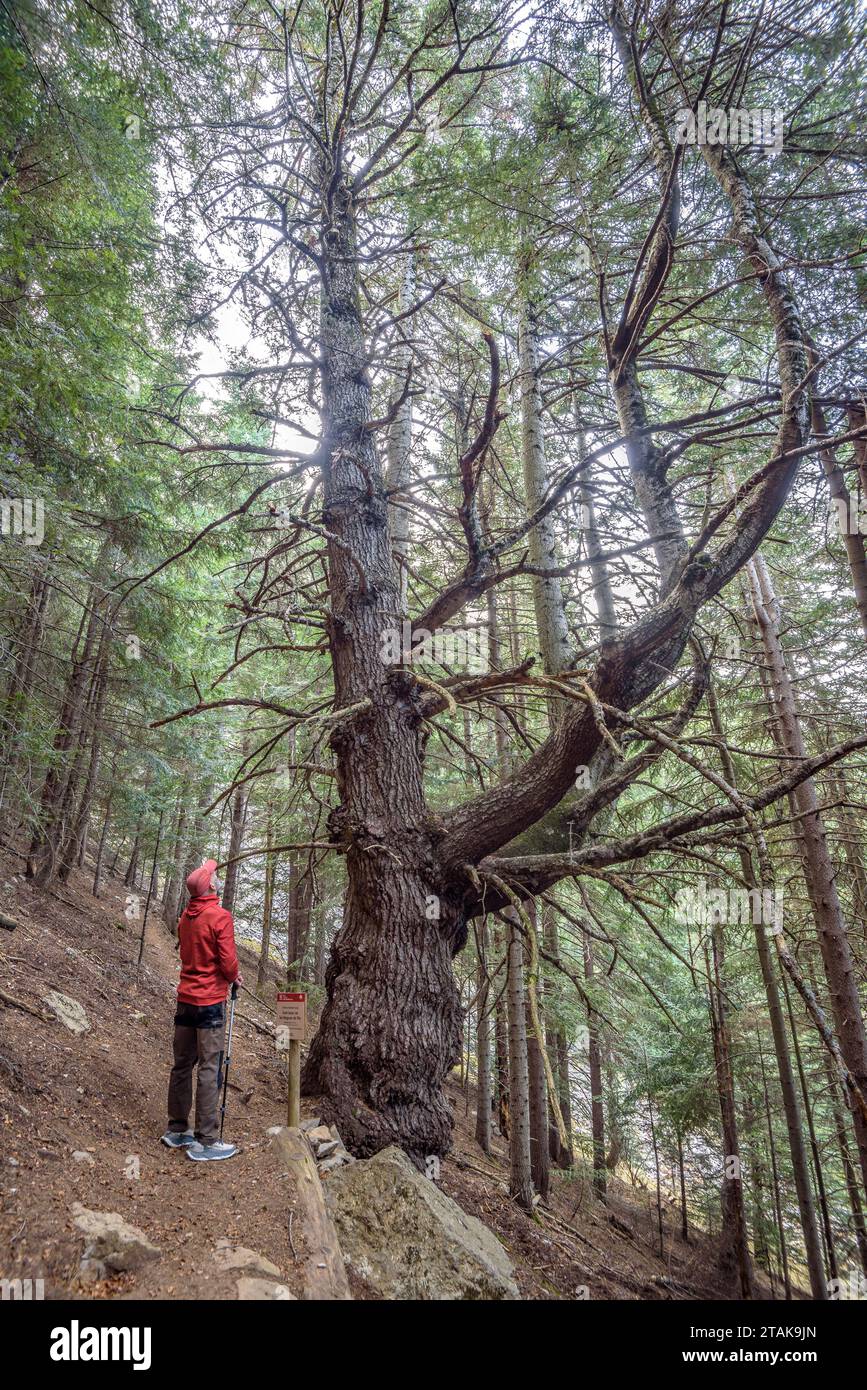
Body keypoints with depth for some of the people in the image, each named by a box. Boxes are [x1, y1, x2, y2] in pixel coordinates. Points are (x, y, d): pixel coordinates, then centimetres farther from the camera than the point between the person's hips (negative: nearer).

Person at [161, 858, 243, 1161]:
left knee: (182, 1065, 15)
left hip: (186, 998, 7)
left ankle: (177, 1130, 26)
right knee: (209, 1071, -1)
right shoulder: (220, 917, -16)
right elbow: (228, 963, -17)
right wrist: (234, 976, 5)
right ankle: (205, 1142, 4)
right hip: (211, 1002, -7)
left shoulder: (185, 916, 5)